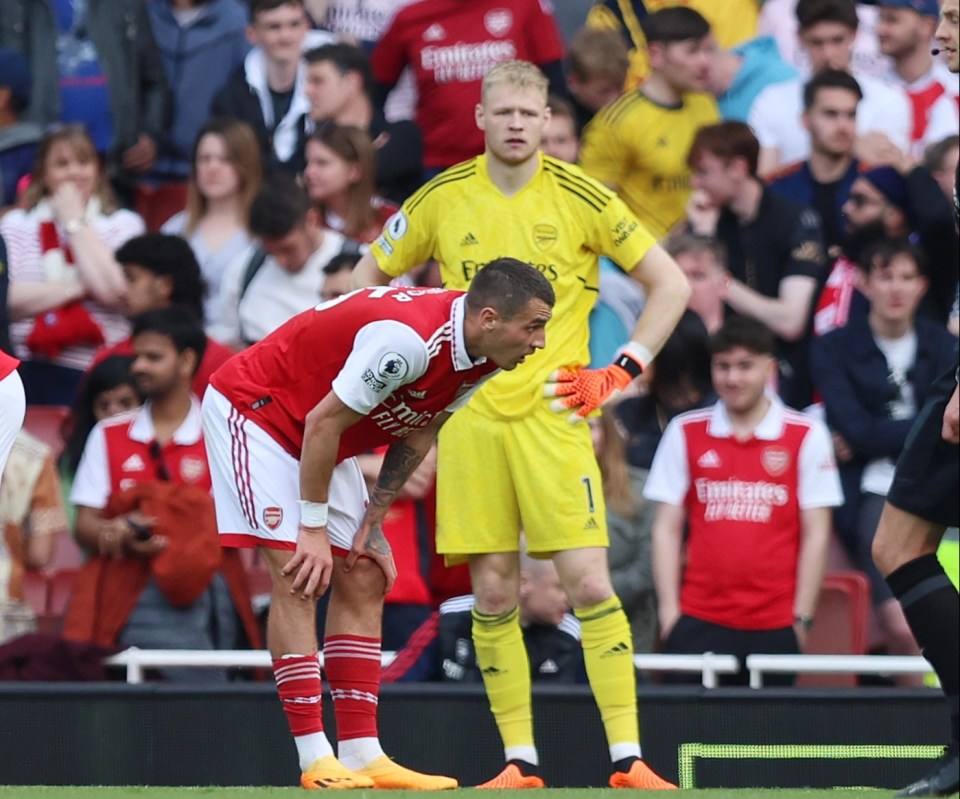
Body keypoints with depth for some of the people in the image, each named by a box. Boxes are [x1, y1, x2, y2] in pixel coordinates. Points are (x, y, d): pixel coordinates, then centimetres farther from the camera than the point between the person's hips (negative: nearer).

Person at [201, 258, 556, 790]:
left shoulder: (479, 356, -8)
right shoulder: (408, 339, -35)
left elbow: (417, 435, 5)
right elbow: (321, 423, -28)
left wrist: (374, 523, 3)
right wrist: (314, 528, -20)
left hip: (322, 442, 9)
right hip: (251, 407, -9)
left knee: (363, 582, 3)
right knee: (297, 579, -16)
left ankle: (361, 755, 2)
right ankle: (316, 762, -17)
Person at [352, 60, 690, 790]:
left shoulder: (579, 199, -1)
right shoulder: (442, 199, 5)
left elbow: (669, 284, 7)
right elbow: (369, 278, 18)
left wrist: (621, 373, 0)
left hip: (553, 410, -2)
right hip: (469, 414, 2)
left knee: (589, 582, -10)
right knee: (493, 593, 0)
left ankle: (628, 760, -8)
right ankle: (521, 762, 6)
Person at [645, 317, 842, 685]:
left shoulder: (807, 437, 3)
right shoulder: (685, 433, 8)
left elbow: (815, 534, 3)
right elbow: (667, 529, 9)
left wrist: (802, 617, -2)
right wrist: (669, 611, 1)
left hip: (775, 627, -1)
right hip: (698, 623, 1)